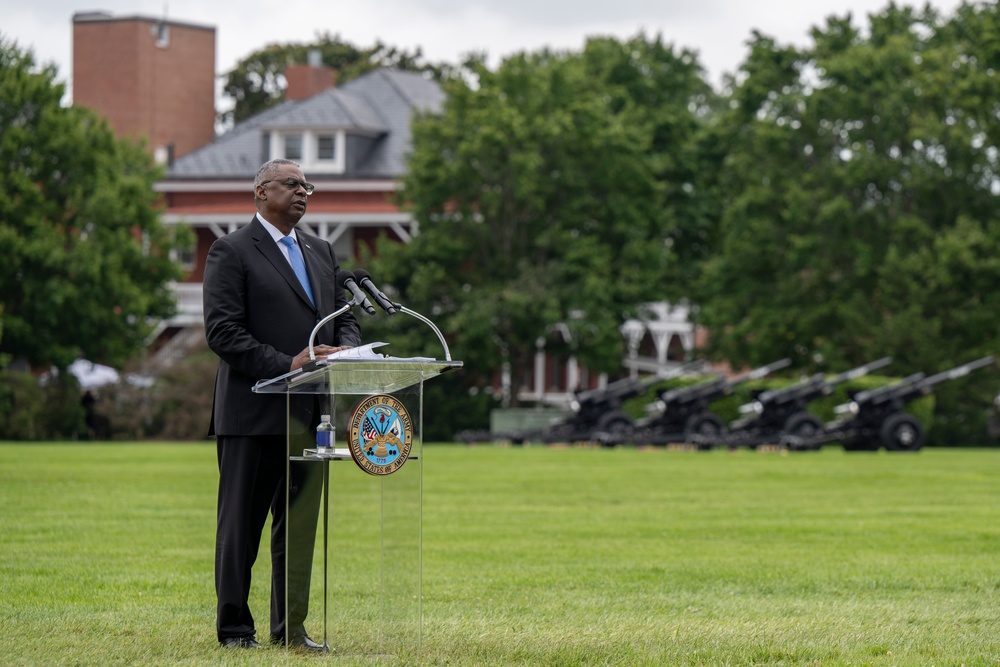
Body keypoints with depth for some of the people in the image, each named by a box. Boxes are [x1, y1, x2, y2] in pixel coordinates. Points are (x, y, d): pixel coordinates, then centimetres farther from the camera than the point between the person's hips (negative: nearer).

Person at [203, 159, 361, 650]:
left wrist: (345, 348, -4)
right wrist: (287, 364, -19)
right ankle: (234, 628, 7)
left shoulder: (321, 253, 18)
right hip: (253, 412, -6)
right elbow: (222, 332, -12)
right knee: (241, 524, 0)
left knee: (299, 524, 9)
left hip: (307, 413, 6)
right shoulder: (231, 253, -4)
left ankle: (290, 627, 16)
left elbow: (344, 316, 21)